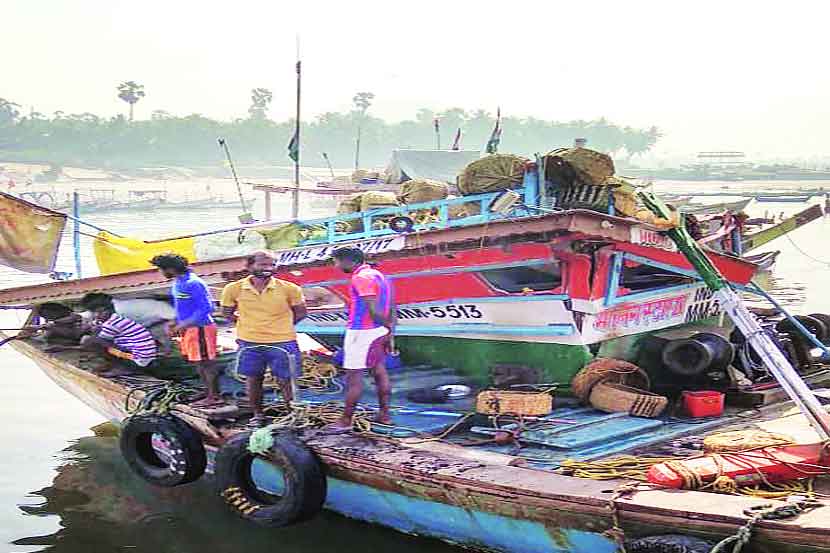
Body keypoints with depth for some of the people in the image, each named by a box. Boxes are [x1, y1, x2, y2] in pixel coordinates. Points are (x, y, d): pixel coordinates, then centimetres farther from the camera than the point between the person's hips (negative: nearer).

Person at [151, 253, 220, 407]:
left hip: (200, 328, -10)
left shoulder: (192, 283, -20)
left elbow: (206, 309, -23)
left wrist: (183, 325, -23)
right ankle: (213, 395, 23)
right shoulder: (178, 283, 11)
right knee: (199, 365, 15)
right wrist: (174, 323, 13)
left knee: (205, 363, -4)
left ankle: (214, 397, 4)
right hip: (189, 329, 10)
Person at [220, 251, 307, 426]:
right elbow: (227, 312, 10)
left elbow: (300, 313, 4)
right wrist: (249, 324, 4)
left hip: (281, 342, -2)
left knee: (285, 380, 5)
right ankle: (257, 414, 30)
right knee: (253, 379, 13)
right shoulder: (234, 289, -7)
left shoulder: (288, 288, -10)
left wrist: (279, 326, 0)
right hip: (249, 343, 2)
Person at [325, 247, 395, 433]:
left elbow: (374, 309, -22)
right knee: (379, 371, 14)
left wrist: (388, 327, -10)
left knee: (354, 376, -3)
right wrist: (390, 334, 14)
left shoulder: (361, 278, -16)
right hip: (378, 332, 10)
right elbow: (391, 308, 14)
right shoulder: (378, 275, 13)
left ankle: (346, 421, 3)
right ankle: (384, 414, 21)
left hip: (361, 333, -10)